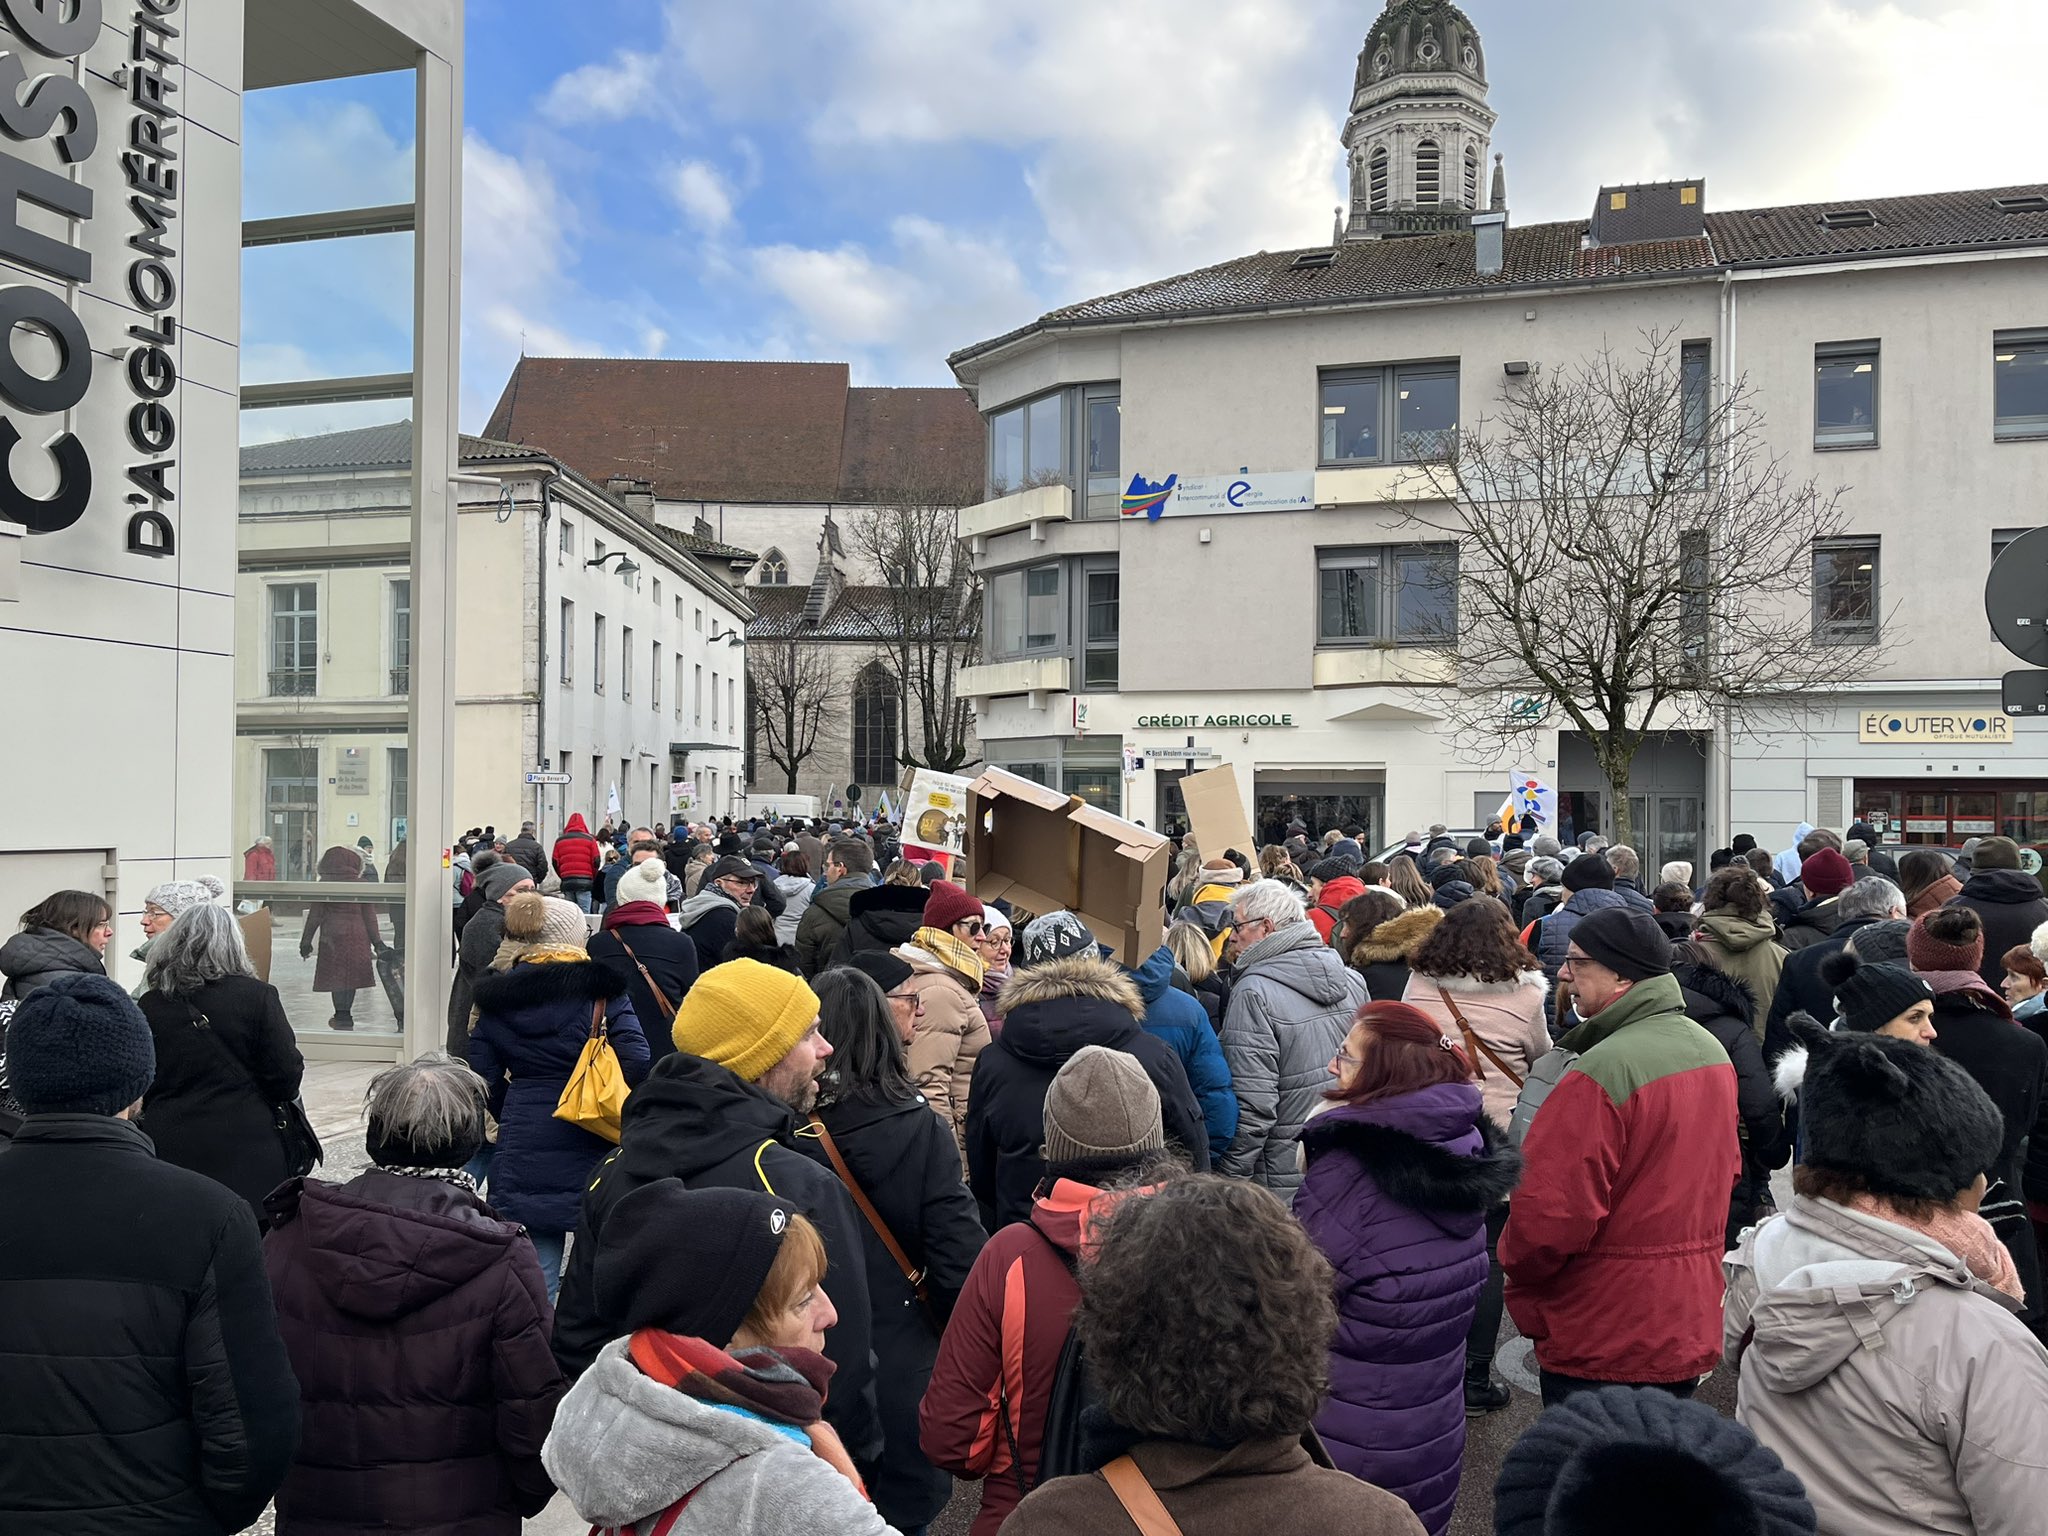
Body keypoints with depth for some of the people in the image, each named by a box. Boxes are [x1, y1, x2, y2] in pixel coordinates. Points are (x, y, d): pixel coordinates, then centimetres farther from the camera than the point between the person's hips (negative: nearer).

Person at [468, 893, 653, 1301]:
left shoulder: (495, 997, 5)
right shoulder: (601, 990, -7)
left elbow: (485, 1078, 4)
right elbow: (637, 1064, -15)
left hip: (522, 1152, 3)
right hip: (589, 1147, -2)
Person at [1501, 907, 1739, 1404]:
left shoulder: (1601, 1072, -25)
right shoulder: (1712, 1051, 4)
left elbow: (1552, 1213, -26)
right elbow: (1726, 1170, 17)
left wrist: (1520, 1288, -7)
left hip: (1602, 1345, -8)